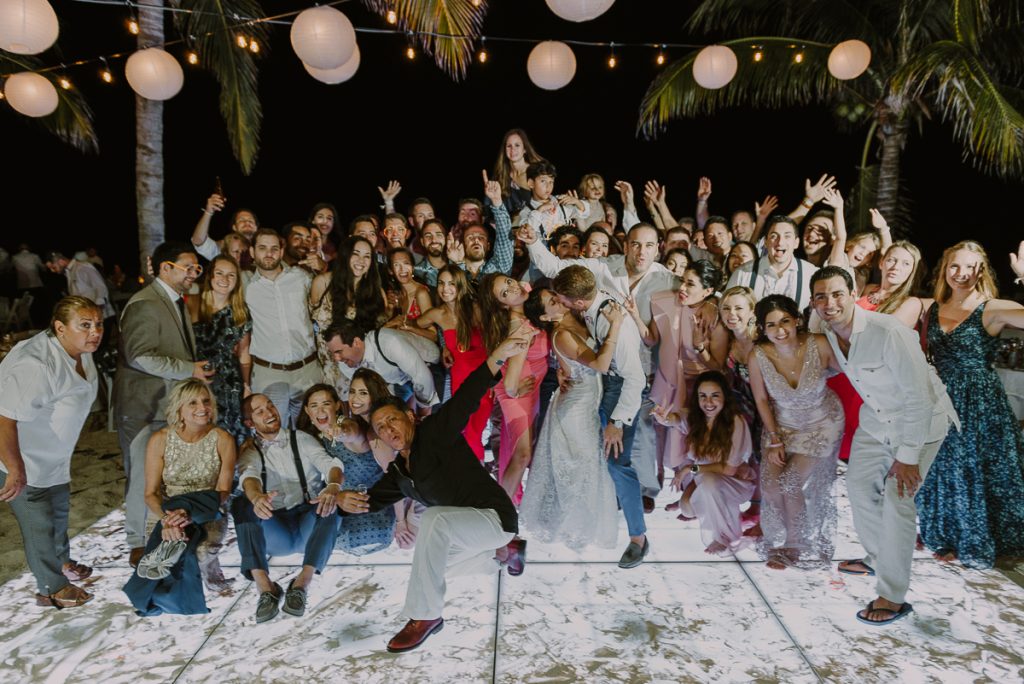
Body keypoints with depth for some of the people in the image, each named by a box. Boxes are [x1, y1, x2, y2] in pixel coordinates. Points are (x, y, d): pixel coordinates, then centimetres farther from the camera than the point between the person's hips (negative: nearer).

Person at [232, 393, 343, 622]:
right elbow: (248, 475, -14)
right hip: (275, 532, 1)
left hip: (309, 525, 0)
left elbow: (329, 464, -9)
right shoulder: (250, 452, 10)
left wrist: (333, 487, -35)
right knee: (243, 503, -26)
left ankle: (302, 583, -35)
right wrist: (257, 497, -41)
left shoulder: (302, 440, 10)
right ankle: (264, 586, -34)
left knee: (331, 501, -30)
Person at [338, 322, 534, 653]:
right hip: (464, 529, 10)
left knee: (434, 518, -34)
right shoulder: (398, 471, 11)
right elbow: (371, 499, 13)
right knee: (430, 566, 24)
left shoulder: (434, 431, -13)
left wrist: (499, 354, -44)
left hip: (495, 517, -10)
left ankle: (425, 616, -21)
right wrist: (344, 500, -12)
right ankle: (502, 552, 25)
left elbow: (466, 398, -29)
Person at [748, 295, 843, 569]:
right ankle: (777, 540, 22)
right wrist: (774, 439, -7)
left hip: (822, 423, -1)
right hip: (782, 423, 2)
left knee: (791, 483, -11)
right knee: (771, 484, -8)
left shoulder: (819, 345, -27)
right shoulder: (758, 357, -23)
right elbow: (761, 399, -8)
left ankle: (794, 545, 17)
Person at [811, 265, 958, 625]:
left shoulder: (888, 332, -33)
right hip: (876, 417, 7)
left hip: (921, 420, -7)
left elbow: (919, 397, -28)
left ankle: (893, 598, 0)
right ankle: (876, 558, 37)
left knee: (896, 499, -14)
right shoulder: (827, 331, -11)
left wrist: (907, 455, -24)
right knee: (858, 484, 12)